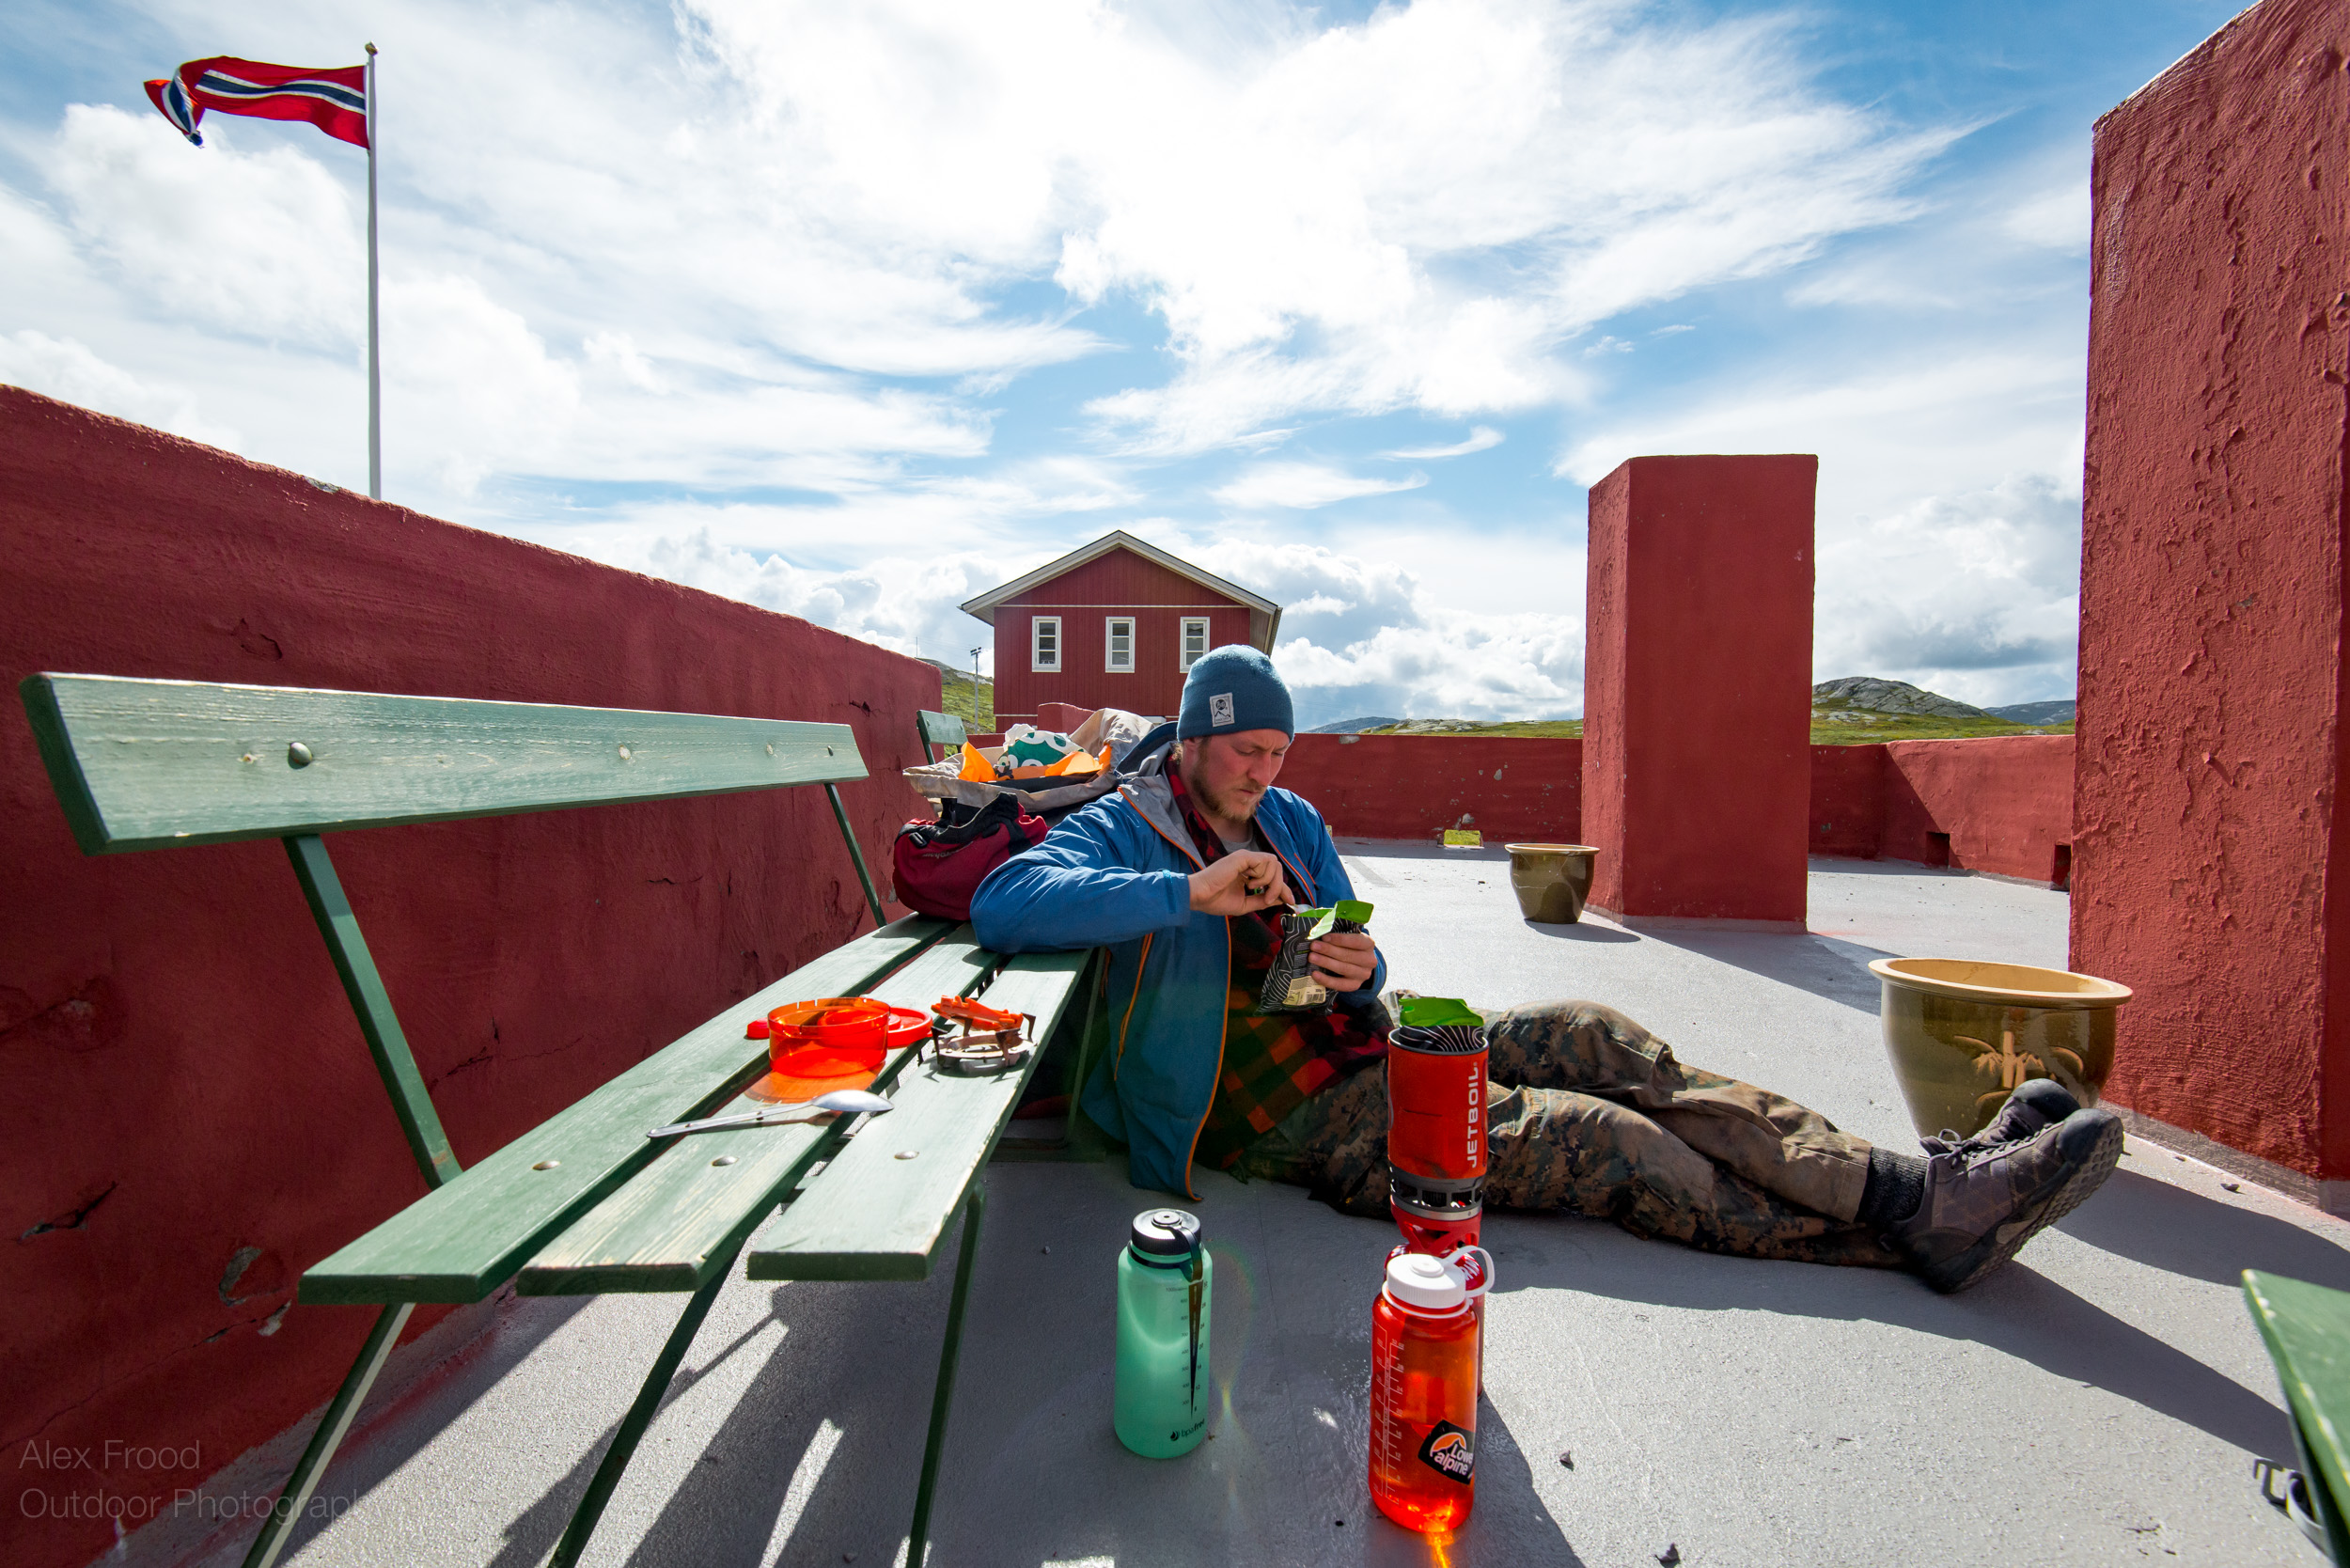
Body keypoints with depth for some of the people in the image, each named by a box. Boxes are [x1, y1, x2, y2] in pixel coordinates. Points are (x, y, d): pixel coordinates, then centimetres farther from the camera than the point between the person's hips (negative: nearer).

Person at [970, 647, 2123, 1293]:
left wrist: (1358, 969, -9)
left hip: (1363, 1053, 7)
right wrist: (1192, 891, -35)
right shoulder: (1120, 830, -8)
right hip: (1300, 1119, -7)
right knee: (1599, 1140, -18)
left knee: (1598, 1042, -10)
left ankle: (1922, 1189, -8)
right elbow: (1001, 904, -28)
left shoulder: (1292, 821, 13)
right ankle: (1915, 1214, -9)